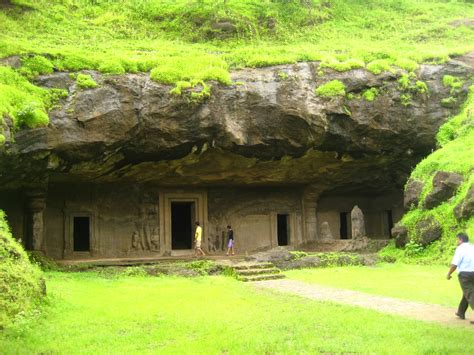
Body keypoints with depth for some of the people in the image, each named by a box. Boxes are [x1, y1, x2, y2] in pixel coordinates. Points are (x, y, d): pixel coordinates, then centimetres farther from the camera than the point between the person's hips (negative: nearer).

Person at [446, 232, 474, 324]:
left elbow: (454, 264, -16)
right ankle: (461, 312, 36)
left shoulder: (460, 249, -12)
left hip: (464, 274, -7)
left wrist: (448, 274, -4)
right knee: (467, 293, 23)